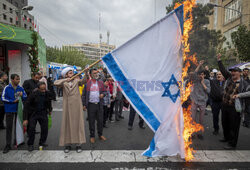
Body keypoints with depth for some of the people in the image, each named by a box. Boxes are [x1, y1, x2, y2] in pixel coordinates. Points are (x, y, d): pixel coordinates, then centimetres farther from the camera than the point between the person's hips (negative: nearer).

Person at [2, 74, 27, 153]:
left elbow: (26, 97, 6)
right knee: (9, 127, 2)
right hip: (9, 110, -3)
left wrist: (22, 95, -15)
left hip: (18, 110, 3)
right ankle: (8, 145, 10)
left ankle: (17, 141, 30)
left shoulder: (21, 88, 2)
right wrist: (13, 101, -15)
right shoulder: (7, 88, -7)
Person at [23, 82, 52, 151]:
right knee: (32, 128, -11)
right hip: (33, 114, -3)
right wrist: (25, 119, -20)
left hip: (43, 113, 3)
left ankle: (42, 142, 20)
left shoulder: (47, 94, -9)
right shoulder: (33, 94, -19)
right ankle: (30, 144, 8)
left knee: (45, 128, -1)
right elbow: (26, 106, -16)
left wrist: (50, 110, 24)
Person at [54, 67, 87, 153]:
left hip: (76, 105, 0)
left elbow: (84, 80, -12)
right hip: (67, 105, 0)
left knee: (77, 123, 3)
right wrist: (65, 80, -21)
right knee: (67, 123, 5)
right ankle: (67, 144, 16)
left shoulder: (76, 81, 5)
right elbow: (56, 83, -12)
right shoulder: (64, 83, 5)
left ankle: (78, 144, 11)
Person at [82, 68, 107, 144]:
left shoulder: (100, 82, 7)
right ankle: (92, 136, 22)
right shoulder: (87, 83, 0)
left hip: (99, 104, 2)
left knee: (100, 120, 9)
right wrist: (84, 104, -3)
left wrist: (103, 94, -10)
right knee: (91, 121, 7)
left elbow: (104, 91, 14)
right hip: (91, 105, -2)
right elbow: (83, 95, 2)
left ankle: (100, 134, 28)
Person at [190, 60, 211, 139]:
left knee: (201, 119, 9)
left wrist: (202, 83, -10)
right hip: (194, 101, -1)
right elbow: (194, 74, -21)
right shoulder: (196, 80, 0)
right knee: (193, 118, 2)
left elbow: (208, 91, -7)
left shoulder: (207, 81, 3)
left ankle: (199, 133, 24)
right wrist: (199, 65, -26)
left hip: (203, 102, 1)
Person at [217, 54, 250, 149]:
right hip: (225, 105, 6)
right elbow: (223, 70, 8)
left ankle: (232, 144, 14)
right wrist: (219, 60, 5)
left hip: (234, 108, -6)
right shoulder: (229, 78, 6)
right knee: (225, 123, 19)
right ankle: (227, 138, 40)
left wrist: (239, 95, -24)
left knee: (234, 126, 2)